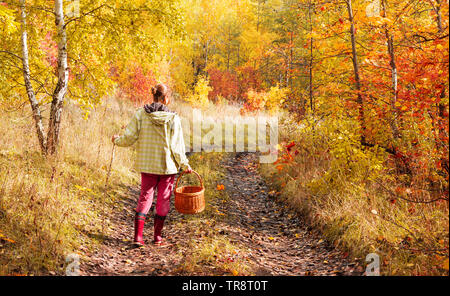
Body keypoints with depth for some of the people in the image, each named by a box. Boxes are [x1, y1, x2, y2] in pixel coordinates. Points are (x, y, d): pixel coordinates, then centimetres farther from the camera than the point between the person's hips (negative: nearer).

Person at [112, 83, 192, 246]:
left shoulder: (140, 114, -5)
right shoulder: (173, 118, -10)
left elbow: (129, 137, -5)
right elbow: (177, 146, -8)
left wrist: (116, 140, 16)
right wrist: (185, 165, 4)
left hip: (147, 165, 2)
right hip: (168, 166, -2)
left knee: (145, 197, 13)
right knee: (163, 200, 11)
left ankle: (138, 236, 6)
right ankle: (157, 236, 20)